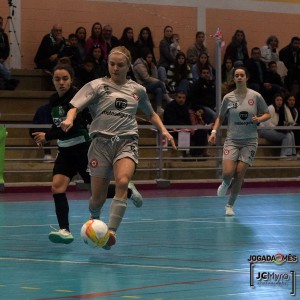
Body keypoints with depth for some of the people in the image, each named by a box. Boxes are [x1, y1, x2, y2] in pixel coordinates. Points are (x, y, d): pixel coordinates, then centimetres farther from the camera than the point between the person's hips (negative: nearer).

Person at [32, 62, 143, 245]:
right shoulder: (54, 100, 7)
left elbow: (72, 126, -25)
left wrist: (47, 137, -23)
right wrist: (46, 138, 6)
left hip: (82, 148, -6)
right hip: (65, 151, 6)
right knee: (57, 187, -13)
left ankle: (128, 191, 30)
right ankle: (65, 230, -15)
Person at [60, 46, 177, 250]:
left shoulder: (138, 90, 14)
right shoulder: (97, 86, 5)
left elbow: (151, 114, 30)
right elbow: (75, 107, -6)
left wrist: (163, 130, 15)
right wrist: (70, 119, -27)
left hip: (127, 143, 1)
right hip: (102, 141, -1)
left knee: (122, 182, -29)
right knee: (98, 197, 0)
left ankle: (112, 231, -34)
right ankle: (94, 221, 36)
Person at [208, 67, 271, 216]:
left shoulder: (255, 96, -2)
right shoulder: (228, 98, 1)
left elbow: (267, 114, 8)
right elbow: (220, 117, 12)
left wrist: (259, 119, -13)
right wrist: (214, 132, -3)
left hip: (249, 141, 0)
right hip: (232, 140, 0)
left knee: (239, 174, -6)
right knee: (227, 173, -15)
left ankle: (230, 205, 11)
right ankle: (226, 183, 24)